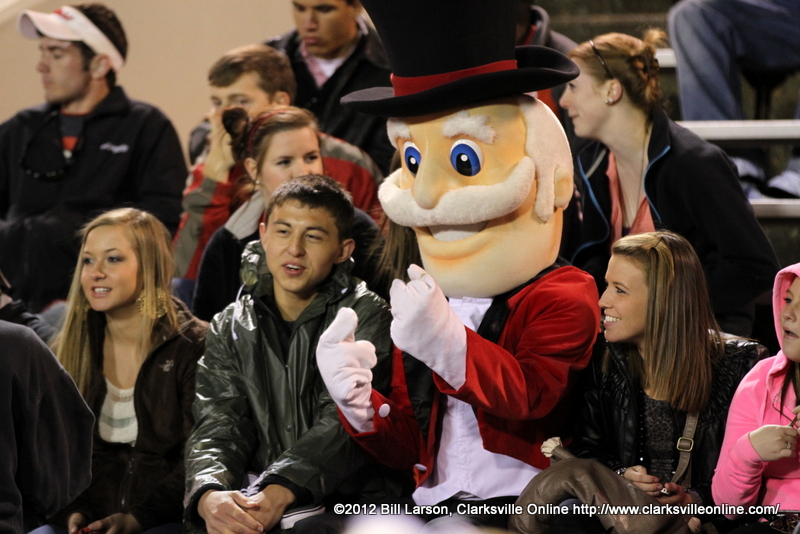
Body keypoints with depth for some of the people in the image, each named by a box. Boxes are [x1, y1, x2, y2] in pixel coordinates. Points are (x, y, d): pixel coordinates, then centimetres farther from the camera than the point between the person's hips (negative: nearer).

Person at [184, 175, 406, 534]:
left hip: (350, 504, -3)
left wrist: (279, 492, -30)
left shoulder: (365, 317, 2)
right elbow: (218, 427, 2)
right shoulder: (231, 328, 13)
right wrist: (209, 495, -22)